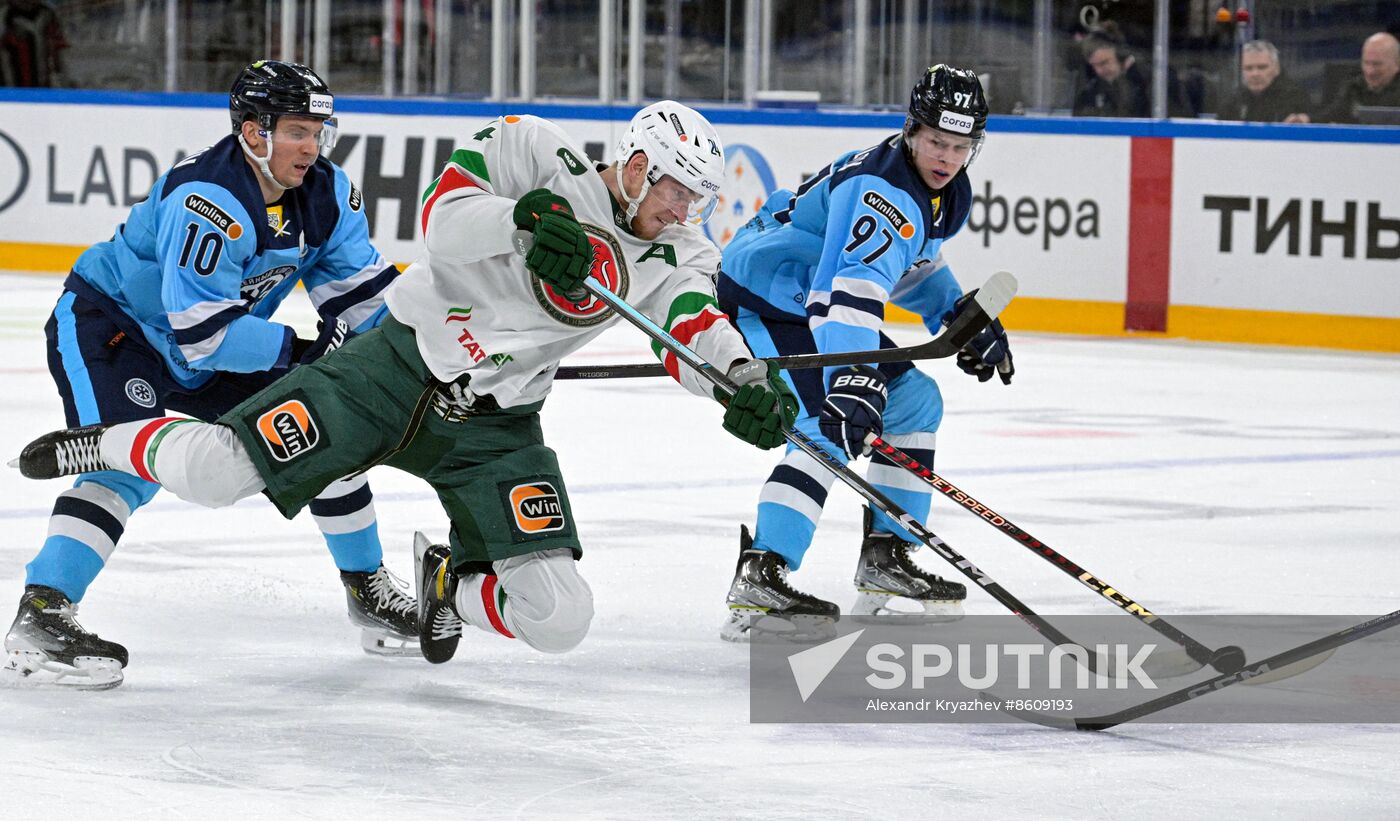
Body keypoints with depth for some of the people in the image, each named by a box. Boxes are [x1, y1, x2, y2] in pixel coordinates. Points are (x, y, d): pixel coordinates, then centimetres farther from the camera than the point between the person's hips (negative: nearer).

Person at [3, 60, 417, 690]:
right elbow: (205, 334, -35)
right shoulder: (207, 203, -33)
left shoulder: (325, 194, -8)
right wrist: (299, 351, -29)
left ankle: (368, 589, 21)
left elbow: (362, 289, 0)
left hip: (204, 354, 8)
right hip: (106, 325, -8)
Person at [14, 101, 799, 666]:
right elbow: (442, 217, -20)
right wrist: (527, 219, -36)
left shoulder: (671, 253, -1)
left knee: (560, 620, -9)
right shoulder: (536, 151, -10)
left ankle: (450, 580, 25)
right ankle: (102, 444, 20)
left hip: (495, 429, 4)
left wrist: (748, 381, -36)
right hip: (402, 364, -4)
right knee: (215, 472, -15)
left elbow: (698, 329, -16)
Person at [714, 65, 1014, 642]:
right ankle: (758, 581, -36)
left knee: (915, 400, 15)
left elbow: (914, 262, 26)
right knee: (833, 430, -28)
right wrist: (854, 379, -56)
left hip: (814, 306, 11)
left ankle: (885, 559, 22)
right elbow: (850, 287, -44)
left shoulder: (948, 192, 5)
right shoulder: (883, 191, -28)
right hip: (759, 304, -11)